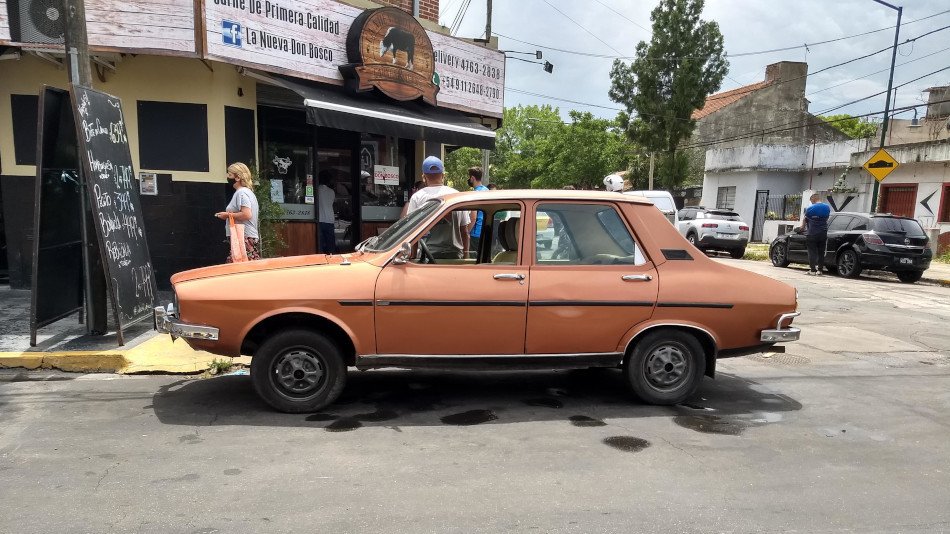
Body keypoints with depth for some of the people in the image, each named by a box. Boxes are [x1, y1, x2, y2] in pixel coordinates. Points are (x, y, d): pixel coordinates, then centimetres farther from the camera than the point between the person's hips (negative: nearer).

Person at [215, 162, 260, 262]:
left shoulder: (241, 193, -9)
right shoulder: (248, 192, 22)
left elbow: (247, 215, -22)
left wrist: (228, 215, -10)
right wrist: (229, 214, 17)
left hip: (244, 239, -10)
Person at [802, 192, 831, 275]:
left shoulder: (810, 208, -9)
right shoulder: (827, 207, 4)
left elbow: (804, 220, 4)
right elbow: (826, 219, 12)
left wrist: (803, 226, 23)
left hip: (812, 234, -4)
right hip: (823, 233, 4)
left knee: (812, 252, -1)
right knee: (821, 252, 9)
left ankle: (813, 270, -3)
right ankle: (820, 270, 10)